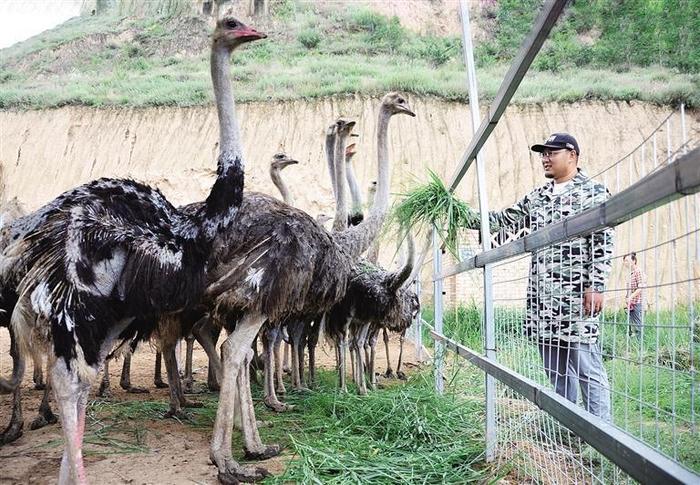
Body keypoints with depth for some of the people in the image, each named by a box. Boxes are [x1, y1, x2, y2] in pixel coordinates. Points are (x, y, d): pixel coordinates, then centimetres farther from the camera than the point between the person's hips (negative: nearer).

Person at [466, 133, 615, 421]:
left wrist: (596, 286, -14)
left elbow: (604, 242, -7)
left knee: (587, 367, -6)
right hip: (542, 297, 7)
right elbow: (505, 219, 21)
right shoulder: (537, 197, 19)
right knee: (555, 367, 12)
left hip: (576, 294, -7)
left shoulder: (593, 192, -1)